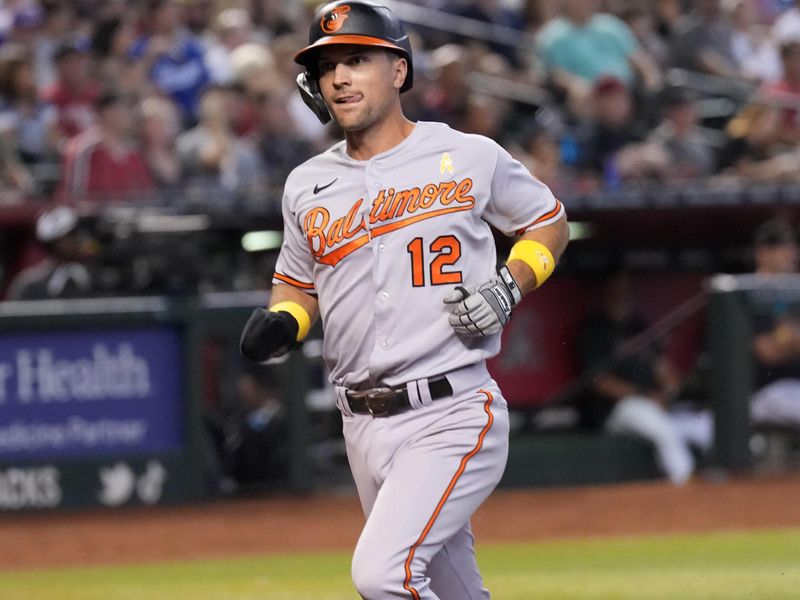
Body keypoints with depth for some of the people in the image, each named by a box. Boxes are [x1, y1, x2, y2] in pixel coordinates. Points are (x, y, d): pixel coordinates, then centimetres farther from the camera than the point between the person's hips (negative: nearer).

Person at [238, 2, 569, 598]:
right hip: (366, 429, 5)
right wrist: (279, 325, 2)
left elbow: (550, 222, 12)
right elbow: (298, 284, 24)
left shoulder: (469, 158, -1)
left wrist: (510, 286, -6)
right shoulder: (308, 186, 11)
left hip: (453, 415, -5)